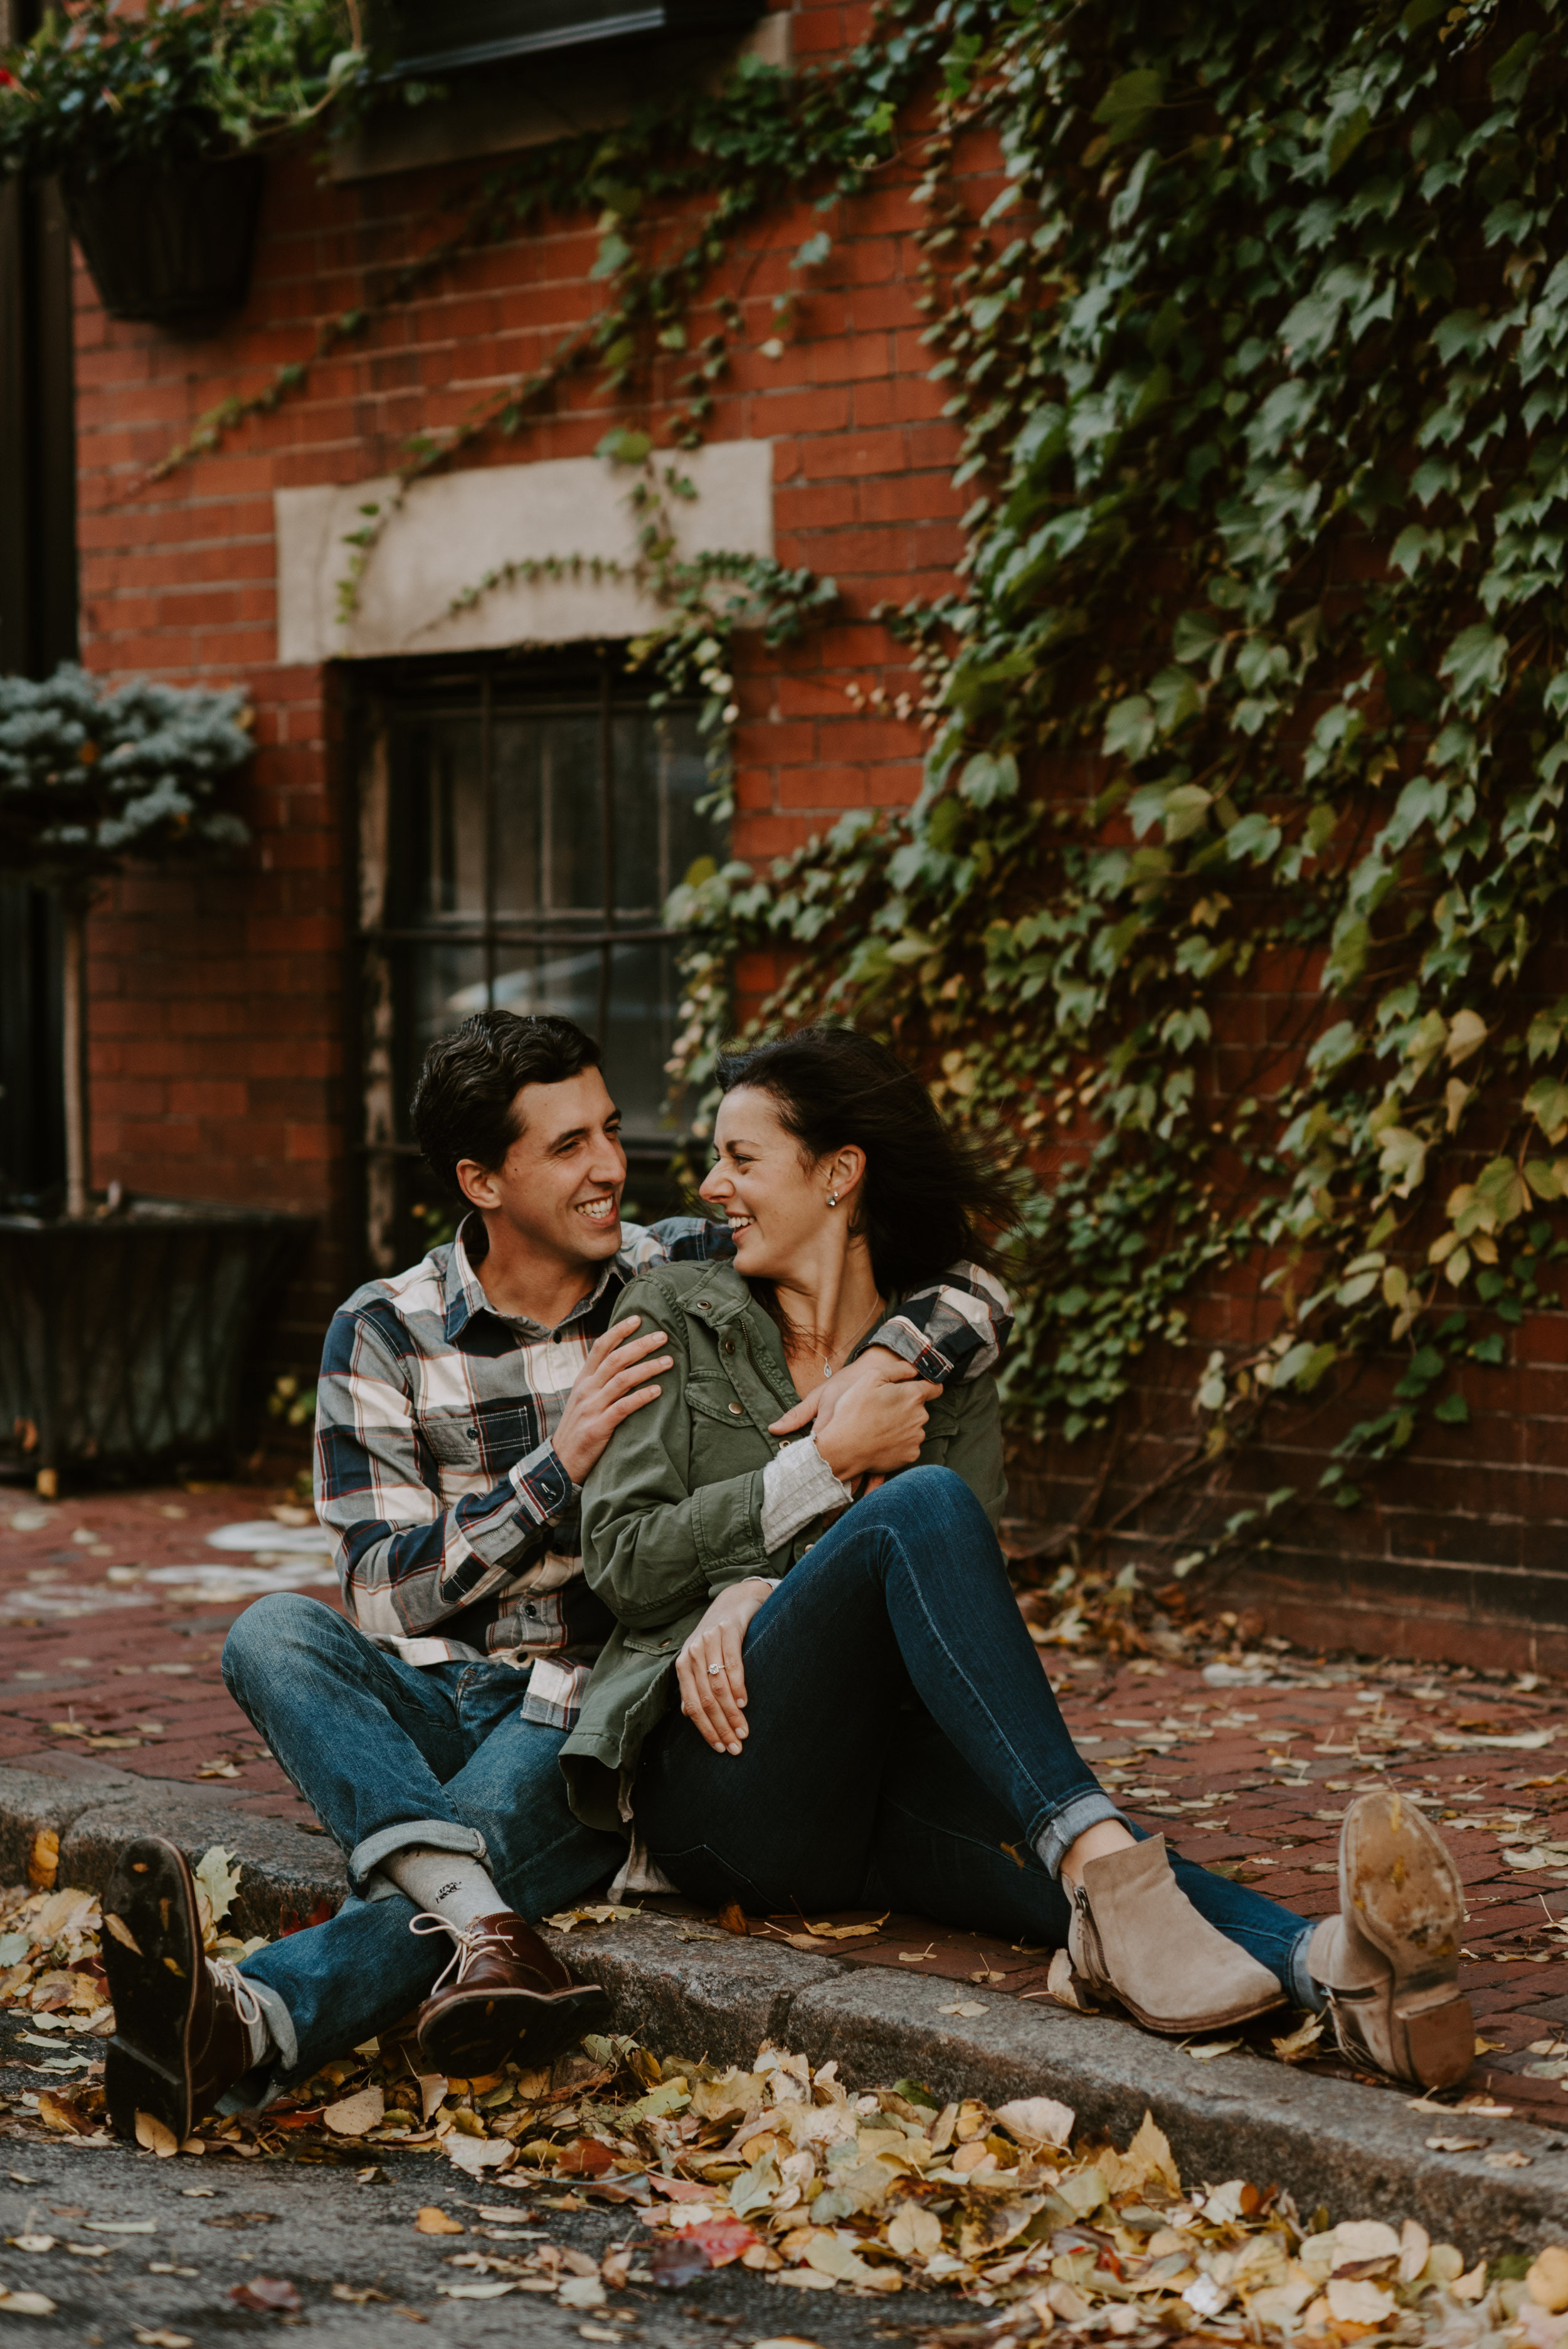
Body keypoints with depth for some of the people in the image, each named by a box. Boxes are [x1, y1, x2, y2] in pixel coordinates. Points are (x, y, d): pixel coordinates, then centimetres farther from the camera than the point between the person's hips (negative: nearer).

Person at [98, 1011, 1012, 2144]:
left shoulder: (690, 1277, 3)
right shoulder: (384, 1335, 1)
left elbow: (977, 1294, 3)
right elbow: (389, 1592, -7)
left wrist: (881, 1367, -20)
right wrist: (564, 1460, -16)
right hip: (428, 1704, 2)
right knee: (274, 1635, -30)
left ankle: (241, 2030, -61)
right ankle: (491, 1936, -50)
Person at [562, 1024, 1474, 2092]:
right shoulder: (675, 1315, 14)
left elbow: (955, 1588, 3)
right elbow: (623, 1563, 5)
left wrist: (760, 1589, -14)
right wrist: (822, 1466, -6)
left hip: (884, 1762, 2)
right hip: (722, 1775, -2)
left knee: (1070, 1853, -35)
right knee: (920, 1504, -31)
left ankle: (1334, 1963, -64)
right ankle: (1102, 1860, -50)